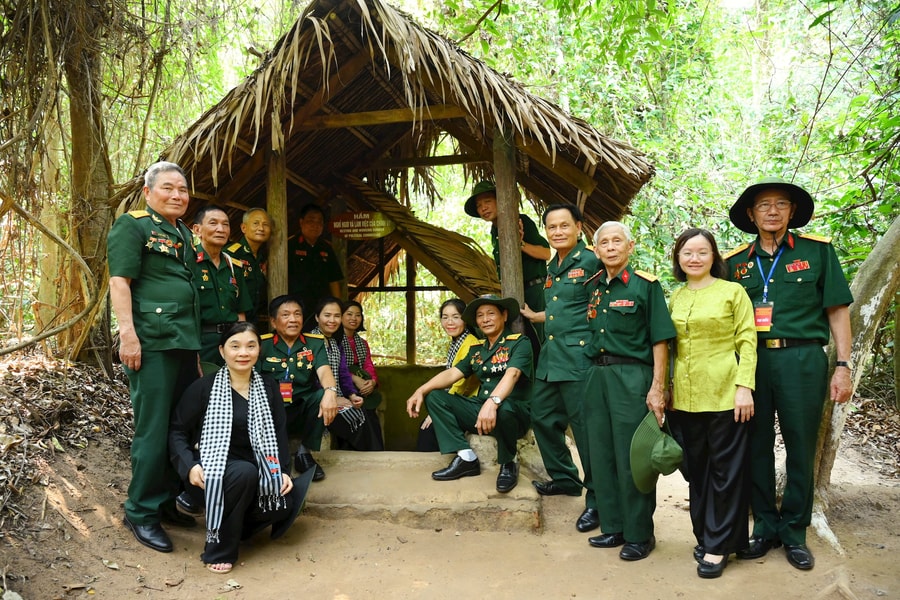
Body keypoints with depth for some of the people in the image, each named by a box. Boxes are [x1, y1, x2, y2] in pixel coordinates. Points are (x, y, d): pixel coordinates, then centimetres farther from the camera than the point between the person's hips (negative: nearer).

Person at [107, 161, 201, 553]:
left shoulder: (185, 233, 20)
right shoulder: (132, 225, -2)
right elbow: (119, 281, -11)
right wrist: (127, 333, -20)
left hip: (185, 343, 8)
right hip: (151, 343, -8)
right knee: (153, 430, -5)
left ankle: (168, 501, 24)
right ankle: (141, 512, 9)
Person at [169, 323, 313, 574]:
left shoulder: (269, 387, 6)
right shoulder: (204, 387, -6)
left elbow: (280, 434, 5)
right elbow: (177, 431, -4)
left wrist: (284, 471, -9)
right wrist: (190, 465, -20)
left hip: (254, 471, 4)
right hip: (213, 467, -4)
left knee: (286, 503, -23)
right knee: (245, 472, -37)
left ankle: (236, 525, 10)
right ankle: (219, 549, -15)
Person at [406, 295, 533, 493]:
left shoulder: (519, 343, -5)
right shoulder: (477, 349, 15)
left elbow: (512, 374, -23)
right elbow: (451, 373, 7)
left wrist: (493, 402, -42)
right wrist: (421, 390, -11)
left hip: (514, 412, -6)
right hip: (480, 410, 6)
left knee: (503, 408, -41)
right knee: (434, 396, -5)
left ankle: (508, 464, -11)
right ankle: (466, 458, -13)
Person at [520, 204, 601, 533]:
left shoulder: (591, 262, -8)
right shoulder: (552, 267, 17)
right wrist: (531, 315, 30)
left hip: (579, 358, -9)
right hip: (550, 355, 9)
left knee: (585, 428, -2)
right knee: (542, 418, 15)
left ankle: (596, 500, 12)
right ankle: (564, 478, 35)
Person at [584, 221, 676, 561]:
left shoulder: (645, 284, -5)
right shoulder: (593, 287, 11)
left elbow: (660, 340, -8)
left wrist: (657, 389, -14)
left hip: (632, 376, -6)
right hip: (597, 376, 6)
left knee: (631, 458, 0)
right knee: (601, 456, 11)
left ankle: (639, 535, 15)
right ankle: (613, 527, 25)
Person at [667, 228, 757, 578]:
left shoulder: (733, 291, -2)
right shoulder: (674, 298, 10)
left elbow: (747, 341, -5)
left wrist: (744, 387, -13)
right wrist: (664, 388, 10)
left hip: (724, 394, -4)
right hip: (684, 397, 4)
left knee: (725, 469, 4)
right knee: (696, 469, 12)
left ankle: (718, 544, 14)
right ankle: (704, 535, 26)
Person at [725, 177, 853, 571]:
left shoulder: (817, 251, 4)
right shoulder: (736, 262, 10)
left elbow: (837, 311, 3)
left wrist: (843, 366, -3)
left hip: (801, 359, -2)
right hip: (751, 361, 2)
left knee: (801, 448, 5)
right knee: (756, 447, 7)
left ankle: (794, 533, 20)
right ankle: (766, 528, 22)